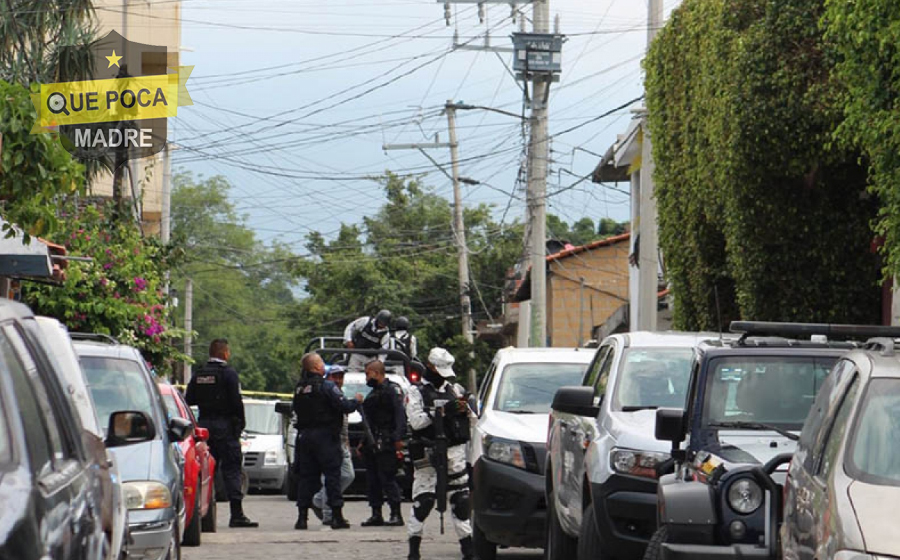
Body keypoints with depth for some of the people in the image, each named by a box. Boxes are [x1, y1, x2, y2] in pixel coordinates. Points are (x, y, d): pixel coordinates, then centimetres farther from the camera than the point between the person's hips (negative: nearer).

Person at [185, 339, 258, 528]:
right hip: (225, 425, -6)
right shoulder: (228, 373, -9)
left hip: (204, 425, 6)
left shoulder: (198, 374, 9)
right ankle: (236, 514, -11)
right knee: (231, 469, -5)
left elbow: (188, 399, 9)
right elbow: (236, 402, -13)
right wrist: (241, 422, -1)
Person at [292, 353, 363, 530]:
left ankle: (302, 516, 5)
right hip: (325, 436, -6)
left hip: (304, 436, 6)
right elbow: (343, 406, -15)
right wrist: (356, 401, 4)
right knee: (332, 475, -2)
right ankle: (337, 517, -4)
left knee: (306, 476, 8)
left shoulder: (299, 388, 10)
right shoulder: (326, 386, -11)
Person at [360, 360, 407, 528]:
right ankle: (376, 515, 13)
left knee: (387, 478, -12)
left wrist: (398, 437, -26)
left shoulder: (393, 389, -5)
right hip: (372, 445, 9)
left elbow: (400, 415, -15)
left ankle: (396, 515, -11)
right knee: (372, 480, 8)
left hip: (385, 444, -9)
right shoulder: (373, 393, 23)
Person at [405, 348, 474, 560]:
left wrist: (464, 409, -4)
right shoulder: (416, 392, 3)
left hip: (454, 453, 4)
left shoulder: (454, 389, 16)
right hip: (428, 454, -4)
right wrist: (443, 411, -19)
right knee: (423, 500, -5)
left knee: (460, 499, 3)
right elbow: (416, 420, -12)